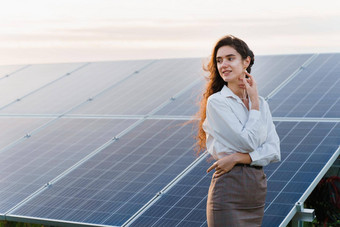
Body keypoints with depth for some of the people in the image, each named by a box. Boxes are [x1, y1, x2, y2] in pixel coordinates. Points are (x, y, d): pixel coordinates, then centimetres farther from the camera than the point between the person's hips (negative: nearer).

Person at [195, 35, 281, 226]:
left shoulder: (261, 103, 10)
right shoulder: (216, 102, -7)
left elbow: (274, 151, 1)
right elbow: (248, 142, -14)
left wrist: (238, 158, -13)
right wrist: (254, 102, -6)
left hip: (257, 189, 5)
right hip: (228, 189, -5)